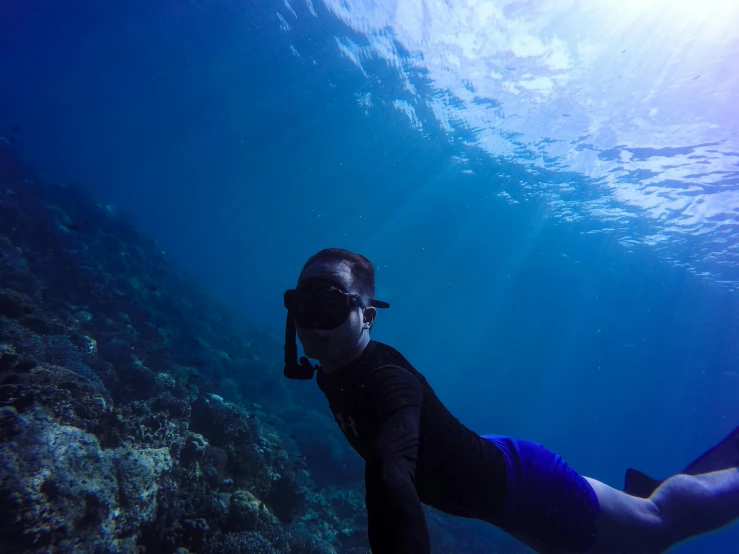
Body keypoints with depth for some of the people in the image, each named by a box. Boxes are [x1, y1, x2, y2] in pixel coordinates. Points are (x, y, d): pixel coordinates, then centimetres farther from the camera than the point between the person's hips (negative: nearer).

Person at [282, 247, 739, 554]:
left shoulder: (385, 380, -37)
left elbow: (393, 476, -55)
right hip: (496, 469, 9)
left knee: (658, 517, 17)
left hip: (519, 484, -9)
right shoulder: (334, 370, -8)